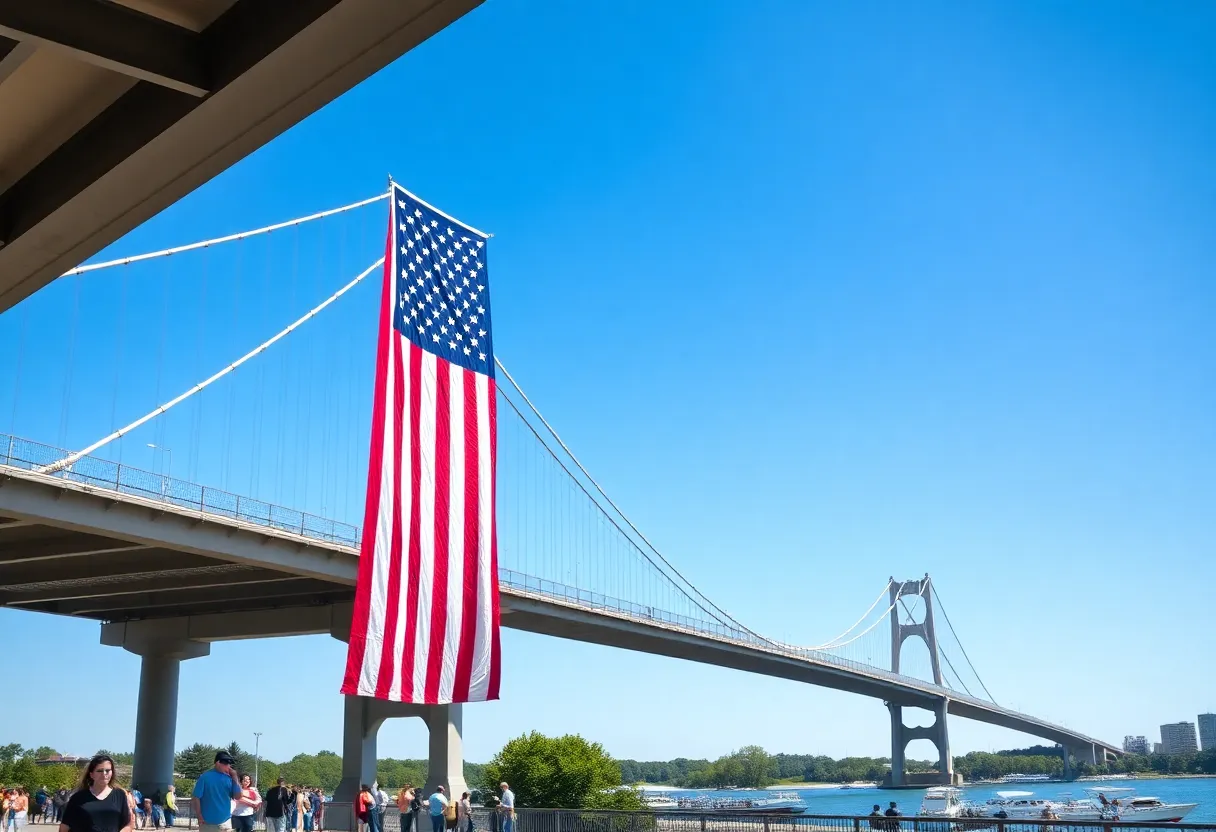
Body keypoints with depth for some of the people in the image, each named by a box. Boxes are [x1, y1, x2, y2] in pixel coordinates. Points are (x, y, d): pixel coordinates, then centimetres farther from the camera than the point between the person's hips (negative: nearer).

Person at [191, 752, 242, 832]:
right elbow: (196, 797, -8)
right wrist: (199, 816, -10)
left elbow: (238, 796, 0)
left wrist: (234, 777, -6)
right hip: (208, 823, -4)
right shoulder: (205, 777, -9)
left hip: (225, 822, 4)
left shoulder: (229, 778, 3)